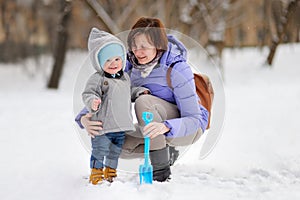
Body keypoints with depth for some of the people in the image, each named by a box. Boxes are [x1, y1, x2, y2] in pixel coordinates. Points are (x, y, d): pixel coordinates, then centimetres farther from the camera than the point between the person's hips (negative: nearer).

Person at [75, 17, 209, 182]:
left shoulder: (177, 69, -26)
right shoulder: (129, 66, -9)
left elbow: (195, 120, -29)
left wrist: (166, 127, -50)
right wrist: (84, 118, -28)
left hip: (189, 129, -6)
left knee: (144, 101, -31)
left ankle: (161, 169, -24)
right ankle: (166, 148, 6)